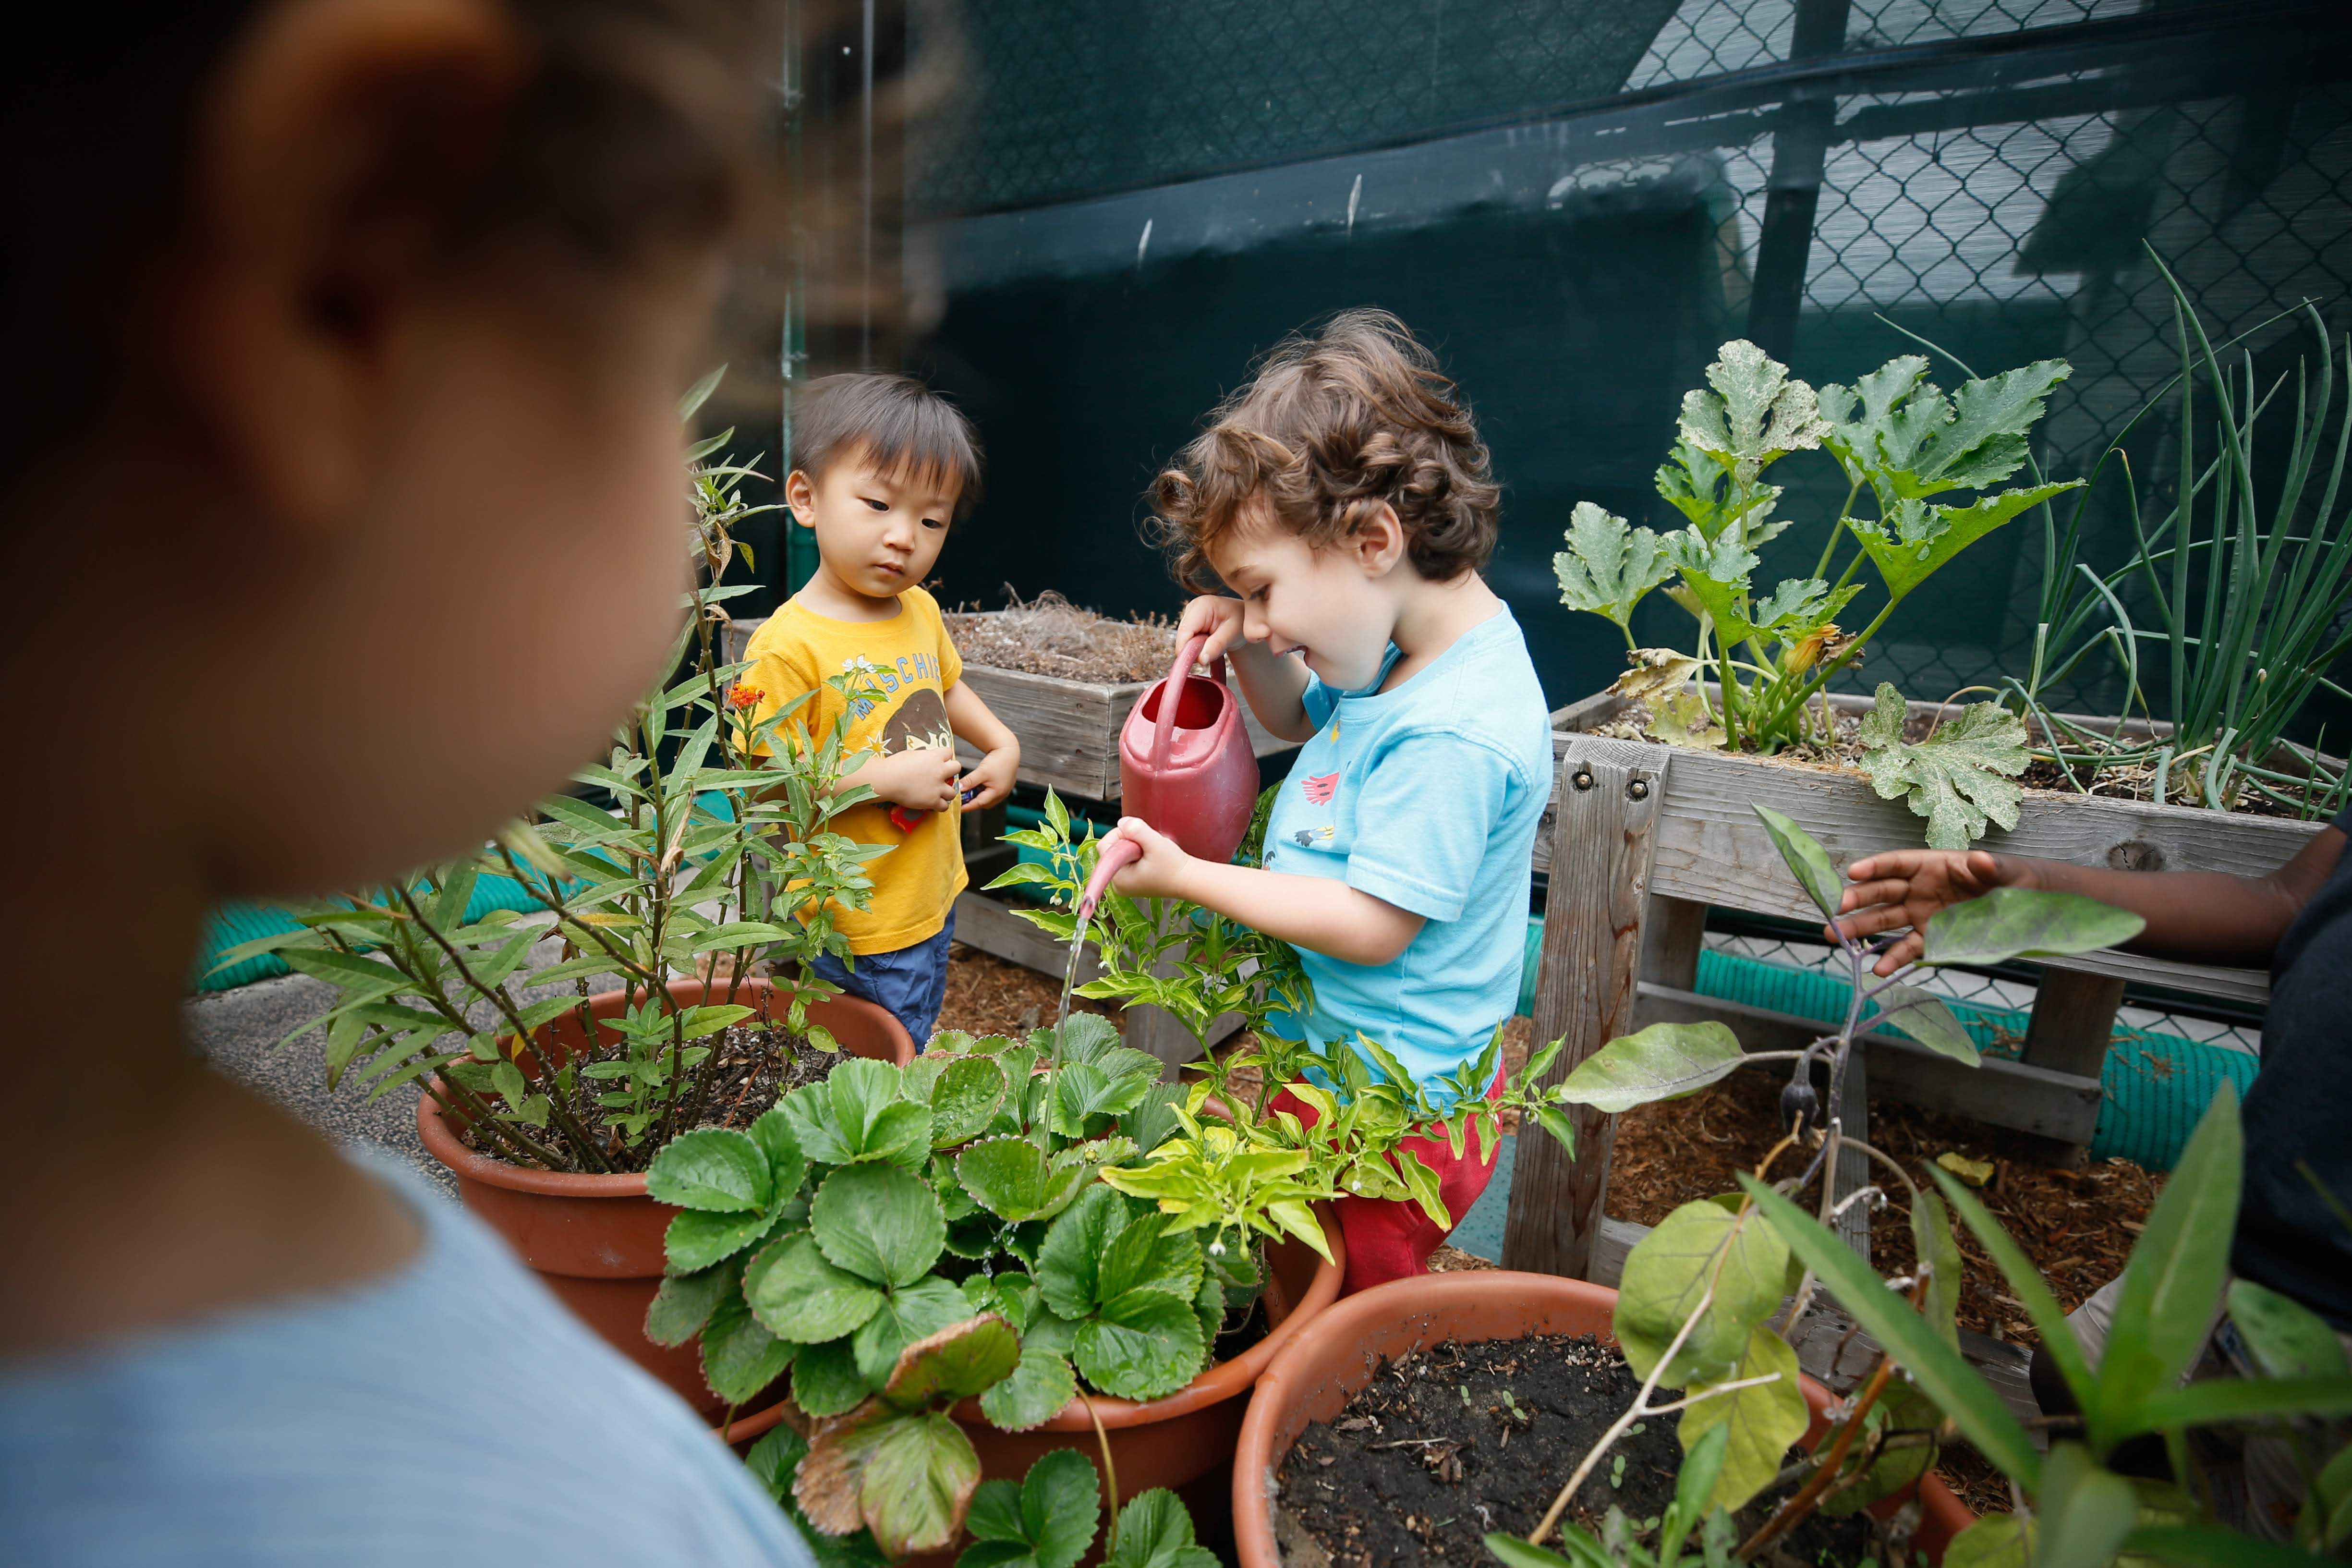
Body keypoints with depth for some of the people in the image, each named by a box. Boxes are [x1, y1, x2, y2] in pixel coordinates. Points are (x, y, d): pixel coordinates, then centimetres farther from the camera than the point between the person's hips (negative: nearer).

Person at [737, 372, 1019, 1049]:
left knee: (914, 1050, 26)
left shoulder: (921, 611, 1)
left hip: (932, 901, 8)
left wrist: (1004, 744, 7)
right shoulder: (789, 645, -23)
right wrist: (888, 779, -25)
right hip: (855, 934, -7)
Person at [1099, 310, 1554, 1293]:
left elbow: (1372, 924, -25)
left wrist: (1188, 878, -18)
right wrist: (1250, 650, -2)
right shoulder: (1400, 657, 2)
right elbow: (1304, 718, 20)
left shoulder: (1454, 734, -29)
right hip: (1333, 1068, 9)